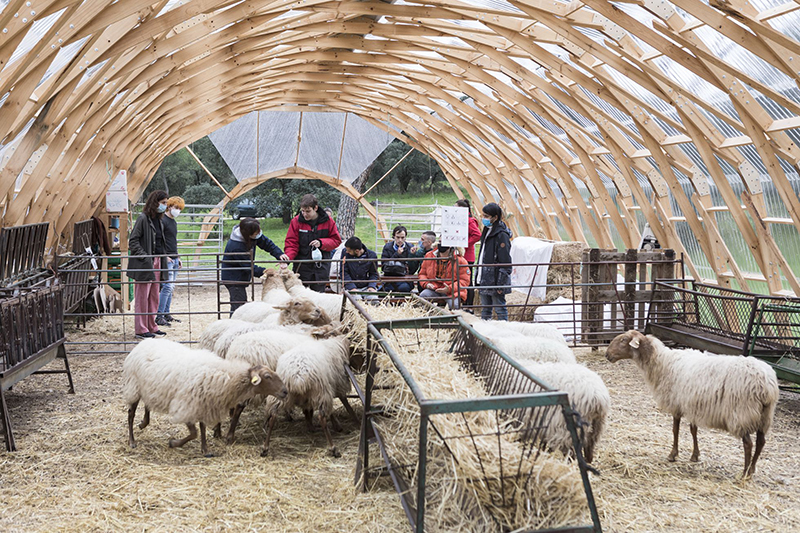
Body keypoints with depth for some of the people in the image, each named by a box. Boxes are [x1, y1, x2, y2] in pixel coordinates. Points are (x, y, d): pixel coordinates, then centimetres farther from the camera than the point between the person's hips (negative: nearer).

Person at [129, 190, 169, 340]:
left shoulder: (159, 220, 13)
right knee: (142, 296, -2)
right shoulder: (143, 218, -12)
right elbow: (132, 241, -13)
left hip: (156, 261, 8)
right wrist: (144, 256, -20)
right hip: (144, 264, -8)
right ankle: (140, 330, 4)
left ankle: (151, 327, 22)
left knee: (154, 296, 13)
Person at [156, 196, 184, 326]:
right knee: (167, 287, -13)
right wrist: (165, 256, -18)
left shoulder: (174, 222, 19)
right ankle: (159, 316, -10)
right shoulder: (162, 220, -9)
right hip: (166, 259, -9)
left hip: (174, 259, 9)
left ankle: (166, 314, 14)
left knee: (171, 288, 9)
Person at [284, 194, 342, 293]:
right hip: (301, 266, 0)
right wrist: (288, 257, -19)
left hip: (321, 266, 0)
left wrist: (321, 243, -12)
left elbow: (336, 240, 5)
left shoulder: (328, 221, -2)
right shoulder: (296, 221, -4)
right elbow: (291, 243, -1)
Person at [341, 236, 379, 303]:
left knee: (374, 300, -26)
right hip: (351, 286, -1)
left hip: (366, 286, 1)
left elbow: (374, 274, 7)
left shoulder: (372, 255, -4)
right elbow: (344, 272, -5)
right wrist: (352, 288, -16)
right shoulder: (345, 253, -6)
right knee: (356, 299, -30)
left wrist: (371, 286, -11)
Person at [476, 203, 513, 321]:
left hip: (495, 280, -9)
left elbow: (505, 262, -16)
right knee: (485, 310, 14)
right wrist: (478, 279, 17)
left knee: (499, 309, -1)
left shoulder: (501, 235, -14)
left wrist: (500, 283, -19)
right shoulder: (487, 231, 14)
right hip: (484, 280, 9)